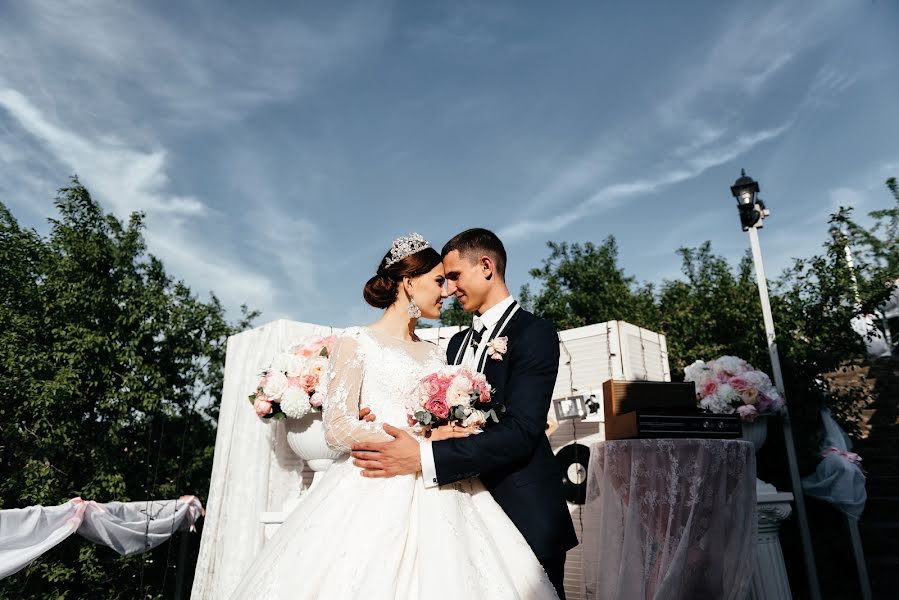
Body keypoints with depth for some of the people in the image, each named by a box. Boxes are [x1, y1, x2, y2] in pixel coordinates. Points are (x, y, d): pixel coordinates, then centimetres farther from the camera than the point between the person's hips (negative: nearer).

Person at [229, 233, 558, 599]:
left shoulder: (435, 354, 16)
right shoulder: (356, 342, -2)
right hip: (375, 494, -5)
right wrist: (420, 445, -13)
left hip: (436, 497, 6)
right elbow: (338, 428, -11)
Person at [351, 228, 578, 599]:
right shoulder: (458, 342, 12)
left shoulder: (533, 333, -13)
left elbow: (520, 433, -23)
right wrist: (387, 421, -6)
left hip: (523, 516, -7)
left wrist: (423, 457, -30)